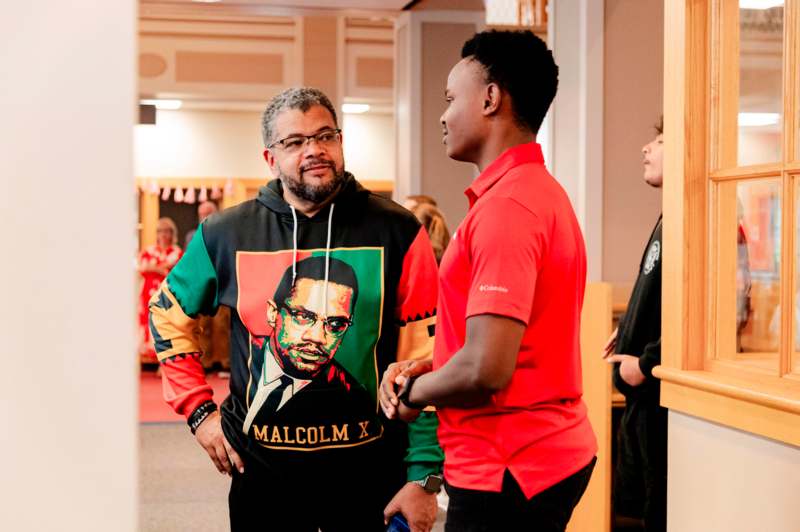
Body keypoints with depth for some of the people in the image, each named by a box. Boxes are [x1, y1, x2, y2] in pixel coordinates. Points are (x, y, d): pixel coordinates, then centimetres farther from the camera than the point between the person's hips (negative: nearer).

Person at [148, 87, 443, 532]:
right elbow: (168, 314, 15)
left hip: (371, 471, -1)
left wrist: (424, 477, -10)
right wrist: (199, 409, 6)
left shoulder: (396, 231, -6)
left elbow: (427, 359, -7)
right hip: (262, 470, 2)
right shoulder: (227, 234, 0)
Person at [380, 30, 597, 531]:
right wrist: (424, 366, 4)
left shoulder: (506, 205, -20)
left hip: (508, 472, -9)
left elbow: (486, 370, -27)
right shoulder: (540, 191, 11)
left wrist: (412, 393, -8)